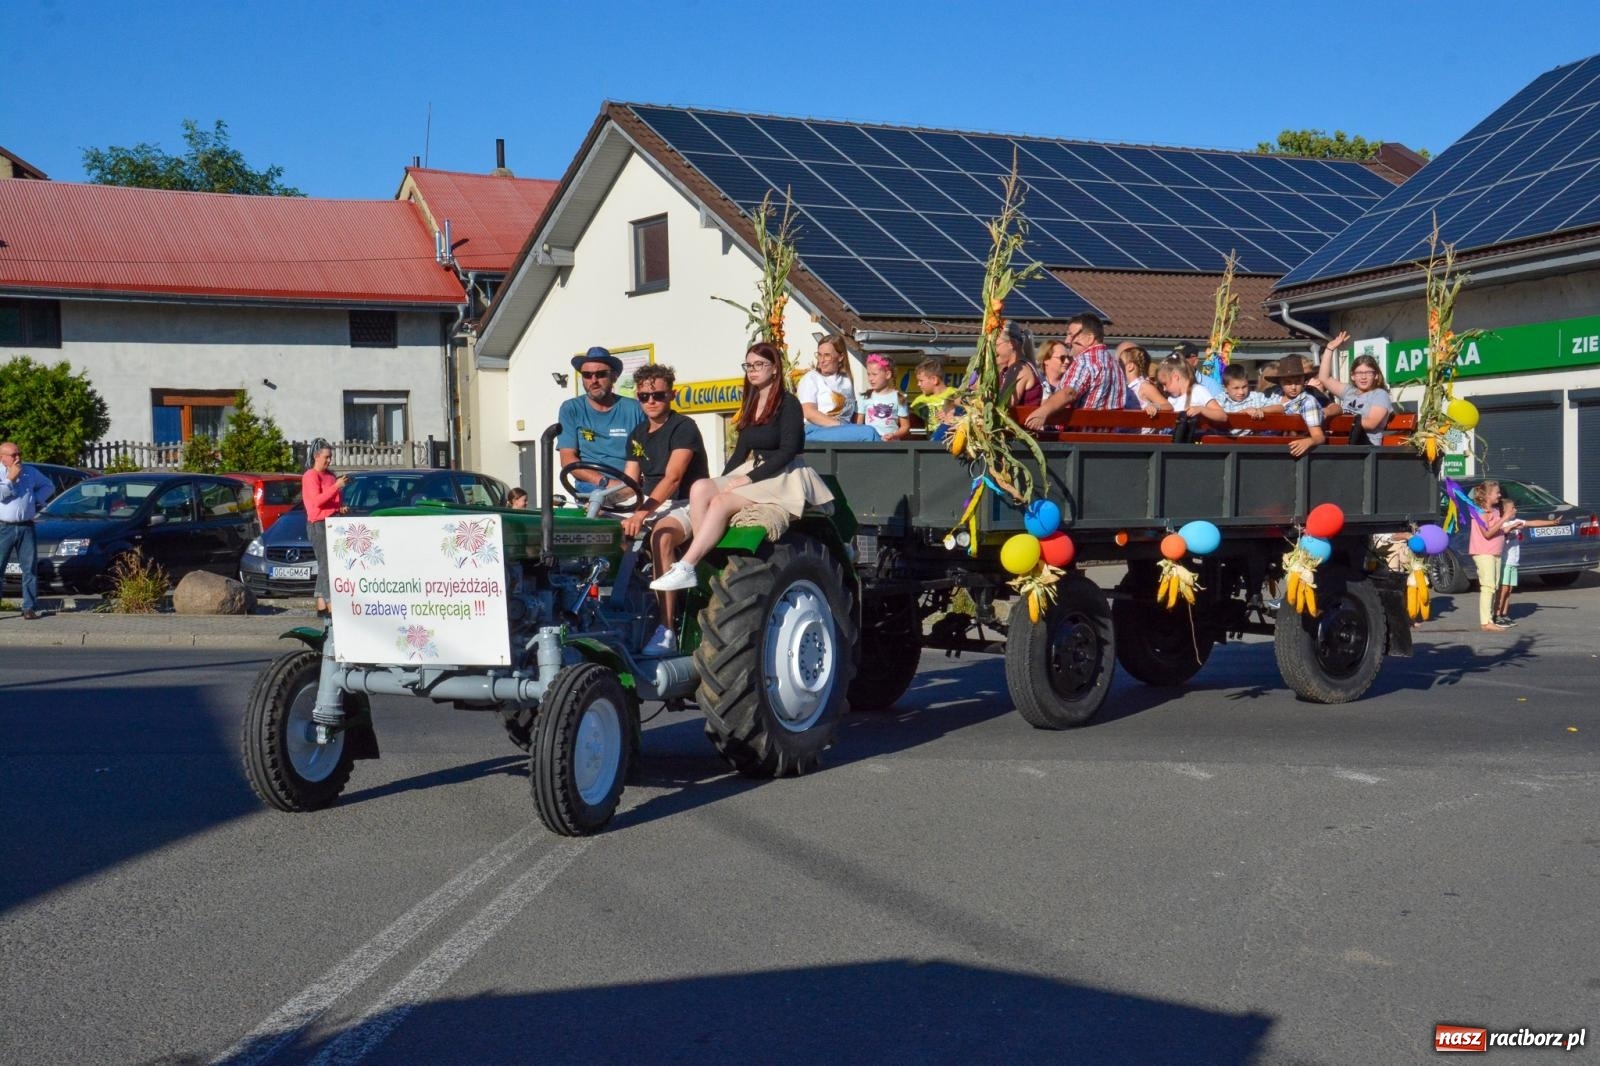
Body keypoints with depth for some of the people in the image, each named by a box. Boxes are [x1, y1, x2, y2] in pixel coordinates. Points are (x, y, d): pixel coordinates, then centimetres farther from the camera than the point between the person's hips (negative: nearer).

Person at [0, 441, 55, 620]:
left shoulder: (30, 472, 13)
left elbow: (48, 486, 21)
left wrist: (37, 498, 6)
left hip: (26, 527, 3)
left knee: (30, 569, 2)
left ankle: (29, 608, 6)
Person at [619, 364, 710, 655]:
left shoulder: (683, 427, -9)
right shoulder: (638, 434, 15)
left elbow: (672, 478, -21)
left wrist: (642, 513, -33)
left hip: (685, 505, -7)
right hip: (650, 506, 7)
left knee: (661, 535, -38)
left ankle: (667, 631, -40)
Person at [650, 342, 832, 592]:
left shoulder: (788, 403, -5)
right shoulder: (751, 404, 18)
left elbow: (787, 451, -15)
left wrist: (747, 478, -20)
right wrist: (723, 481, 1)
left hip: (785, 478, -7)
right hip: (753, 472, 7)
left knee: (721, 503, -30)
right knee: (700, 488, -21)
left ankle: (686, 569, -33)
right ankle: (704, 560, -29)